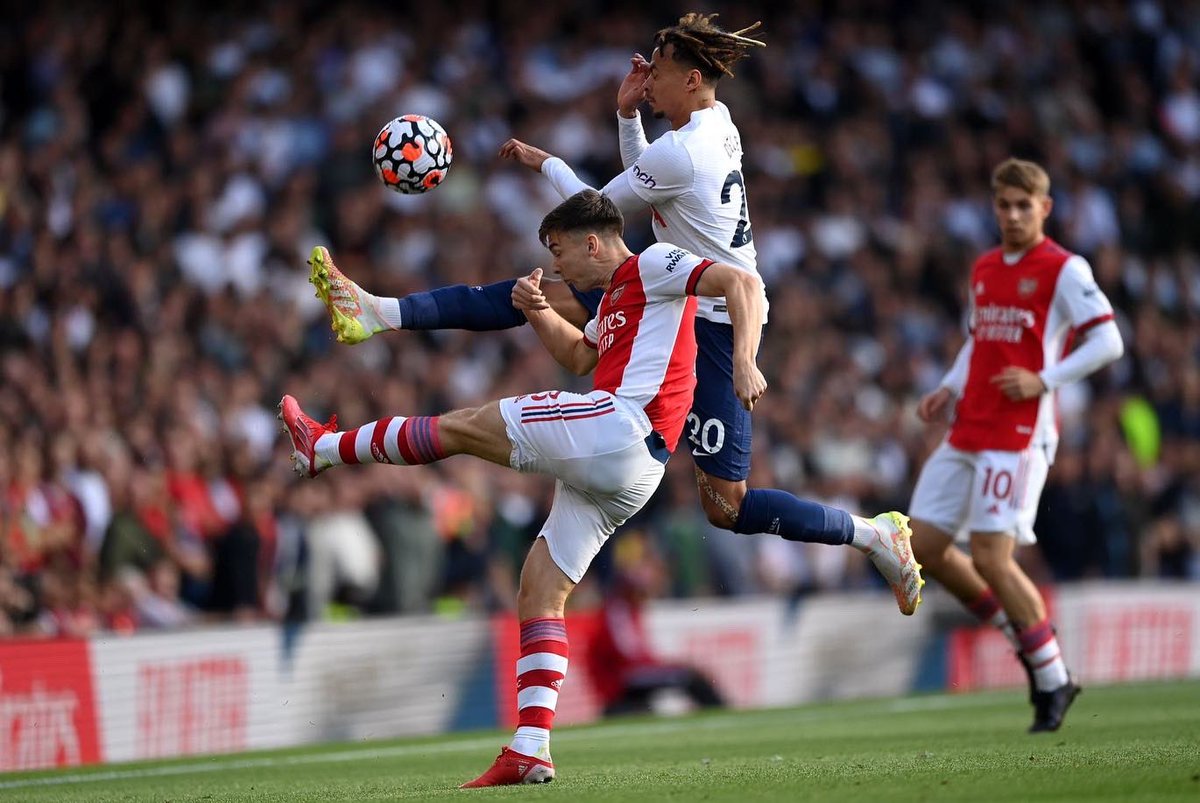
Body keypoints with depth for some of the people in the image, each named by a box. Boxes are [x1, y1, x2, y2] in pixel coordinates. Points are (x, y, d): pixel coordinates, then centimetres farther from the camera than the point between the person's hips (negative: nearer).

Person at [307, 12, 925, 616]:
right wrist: (628, 114, 5)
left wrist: (545, 162, 7)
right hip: (679, 297, 10)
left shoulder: (680, 154, -24)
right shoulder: (717, 122, 3)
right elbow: (642, 180, 20)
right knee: (534, 295, 1)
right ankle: (380, 313, -1)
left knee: (726, 508, -7)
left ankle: (875, 535, 4)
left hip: (713, 328, -10)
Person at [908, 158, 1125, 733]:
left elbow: (1107, 341, -9)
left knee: (990, 556, -14)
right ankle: (1027, 642, 16)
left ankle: (1053, 680, 0)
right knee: (924, 545, 3)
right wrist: (948, 390, 12)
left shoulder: (1065, 270, -6)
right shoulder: (983, 270, 17)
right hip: (967, 430, 8)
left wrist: (1045, 380, -18)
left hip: (1018, 434, -8)